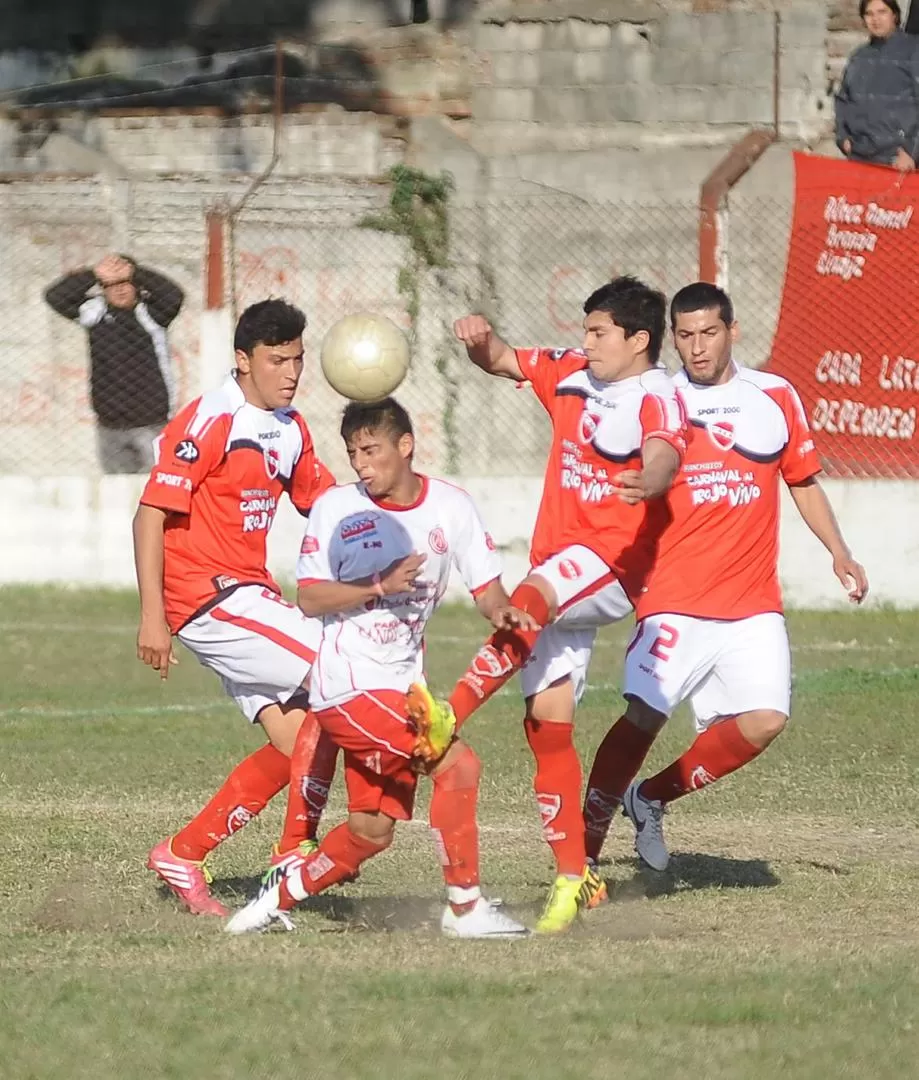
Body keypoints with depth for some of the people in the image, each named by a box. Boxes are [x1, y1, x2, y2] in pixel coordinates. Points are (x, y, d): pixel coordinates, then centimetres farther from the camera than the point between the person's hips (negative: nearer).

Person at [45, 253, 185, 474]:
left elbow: (173, 296, -20)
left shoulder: (150, 314, -2)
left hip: (151, 422, -3)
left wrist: (135, 273, -22)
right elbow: (56, 297, -6)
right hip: (110, 426, 3)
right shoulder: (95, 313, 4)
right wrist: (95, 275, -18)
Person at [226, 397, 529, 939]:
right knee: (457, 763, -20)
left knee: (372, 831, 8)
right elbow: (308, 597, -7)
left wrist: (505, 612, -21)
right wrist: (380, 587, -21)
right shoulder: (336, 507, -6)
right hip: (350, 685, -6)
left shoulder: (451, 506, 3)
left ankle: (281, 894, 28)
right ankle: (465, 907, -11)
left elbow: (487, 590, 2)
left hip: (402, 686, 6)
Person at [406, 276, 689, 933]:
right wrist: (481, 342, 1)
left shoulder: (655, 399, -10)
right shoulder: (571, 375, 12)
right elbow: (503, 362, 25)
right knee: (547, 721, 2)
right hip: (558, 569, 8)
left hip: (611, 560, -8)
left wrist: (648, 483, -54)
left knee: (530, 601, -37)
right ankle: (575, 878, 7)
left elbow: (665, 455, -30)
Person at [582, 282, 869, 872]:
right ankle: (584, 855, -4)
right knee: (644, 717, -14)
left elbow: (804, 482, 17)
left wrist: (839, 552, 7)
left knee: (765, 719, -11)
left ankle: (651, 798, 10)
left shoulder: (776, 397, 9)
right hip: (675, 601, -2)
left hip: (754, 603, 3)